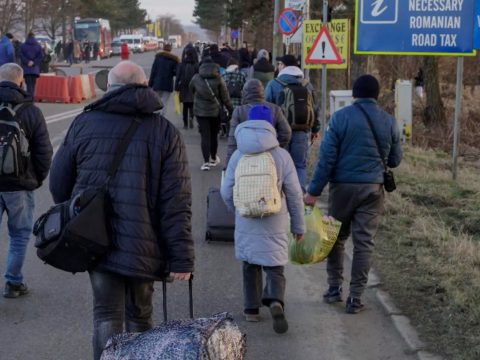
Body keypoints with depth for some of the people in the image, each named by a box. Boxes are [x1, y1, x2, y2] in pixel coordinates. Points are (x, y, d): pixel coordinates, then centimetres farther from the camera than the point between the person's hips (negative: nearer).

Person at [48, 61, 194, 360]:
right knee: (139, 314, 16)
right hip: (143, 244, 0)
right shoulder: (165, 132, -2)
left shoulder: (84, 124, 3)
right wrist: (182, 257, -8)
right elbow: (176, 203, -9)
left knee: (106, 313, 6)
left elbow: (59, 184, 9)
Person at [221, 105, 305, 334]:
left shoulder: (238, 156, -3)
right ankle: (276, 302, -20)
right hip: (275, 224, -1)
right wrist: (299, 226, 6)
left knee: (250, 265, 19)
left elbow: (226, 192, 0)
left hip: (246, 223, 1)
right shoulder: (281, 155, -7)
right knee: (275, 268, 6)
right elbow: (294, 194, -4)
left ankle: (252, 309, 24)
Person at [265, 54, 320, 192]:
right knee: (300, 166, 9)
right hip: (302, 132, 3)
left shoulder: (274, 84, -4)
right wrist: (315, 130, 20)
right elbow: (315, 109, 11)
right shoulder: (307, 85, 7)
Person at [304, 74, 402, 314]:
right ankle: (355, 297, 4)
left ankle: (334, 287, 20)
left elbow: (327, 157, -9)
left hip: (343, 186, -1)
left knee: (336, 237, 16)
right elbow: (395, 160, 10)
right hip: (373, 189, 1)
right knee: (364, 243, 4)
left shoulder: (340, 117, -6)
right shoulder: (389, 122, 3)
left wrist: (314, 190, -6)